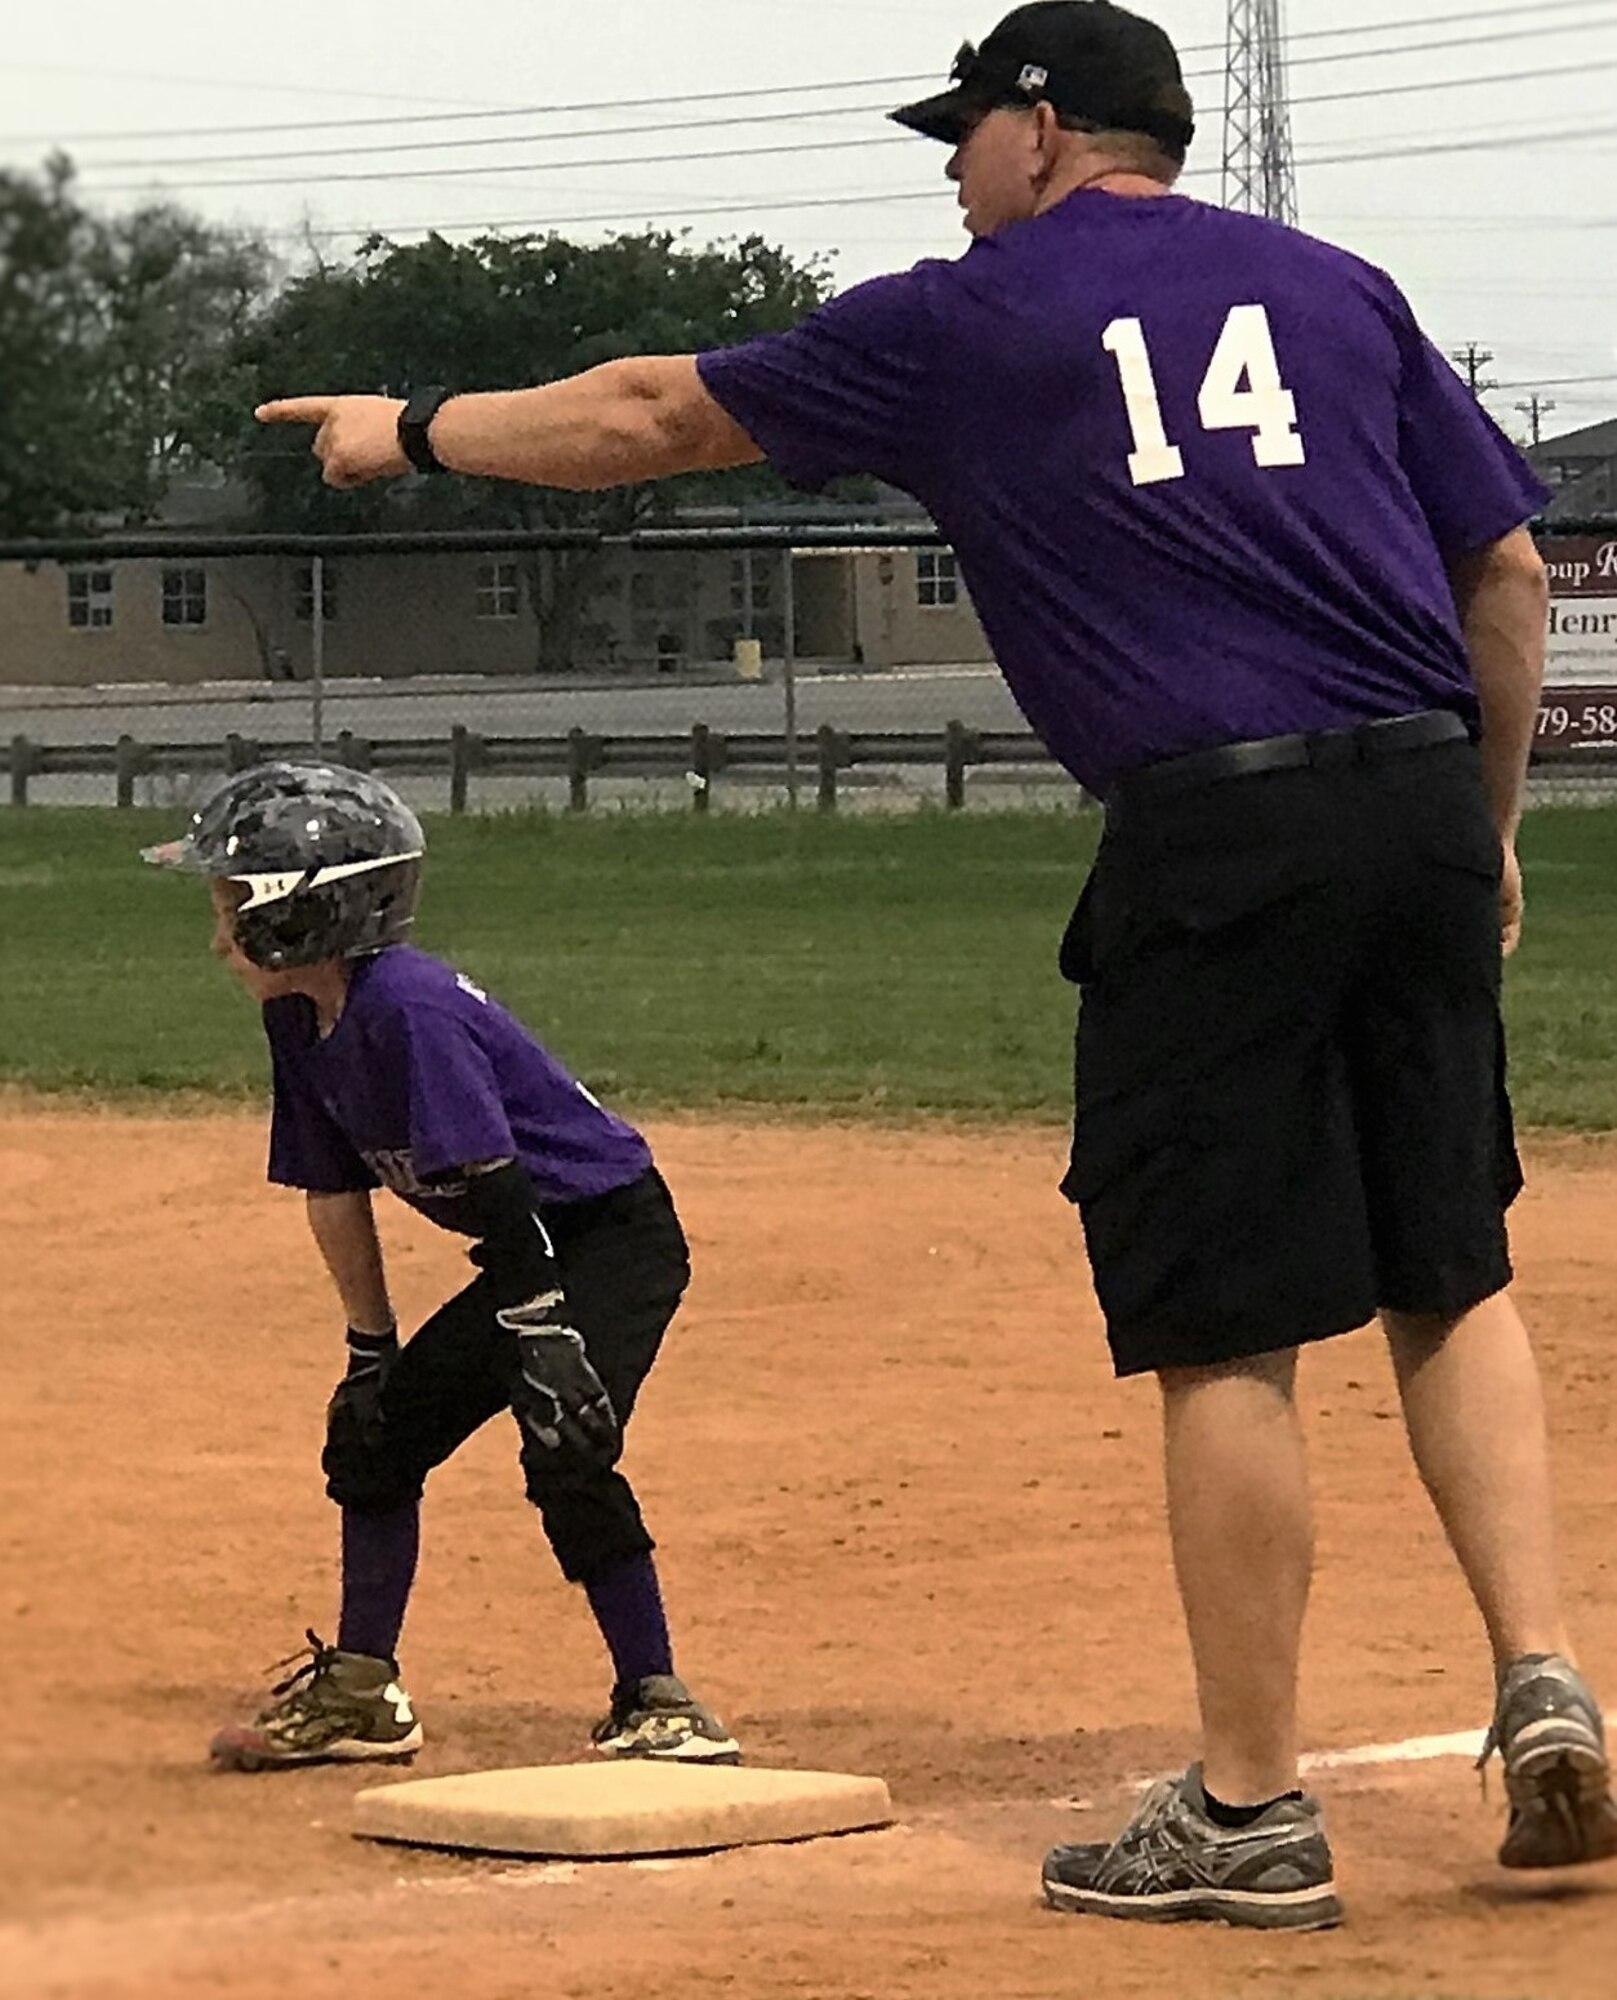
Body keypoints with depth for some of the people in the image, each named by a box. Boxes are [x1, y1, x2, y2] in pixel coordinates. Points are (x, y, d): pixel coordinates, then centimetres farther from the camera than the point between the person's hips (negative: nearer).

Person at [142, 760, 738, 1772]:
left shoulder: (406, 1010, -27)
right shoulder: (303, 1021, 1)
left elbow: (494, 1186, -30)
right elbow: (335, 1190, 11)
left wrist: (546, 1347, -32)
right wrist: (372, 1346, 12)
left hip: (617, 1237, -10)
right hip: (535, 1256, 10)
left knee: (568, 1450, -24)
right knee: (375, 1427, 11)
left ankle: (660, 1707, -14)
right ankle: (361, 1695, 21)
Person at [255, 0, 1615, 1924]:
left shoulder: (967, 319, 8)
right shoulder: (1337, 289, 17)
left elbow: (655, 414, 17)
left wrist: (416, 430, 30)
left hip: (1214, 838, -4)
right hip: (1425, 795, 5)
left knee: (1223, 1333, -1)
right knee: (1449, 1275, 14)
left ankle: (1249, 1808, 3)